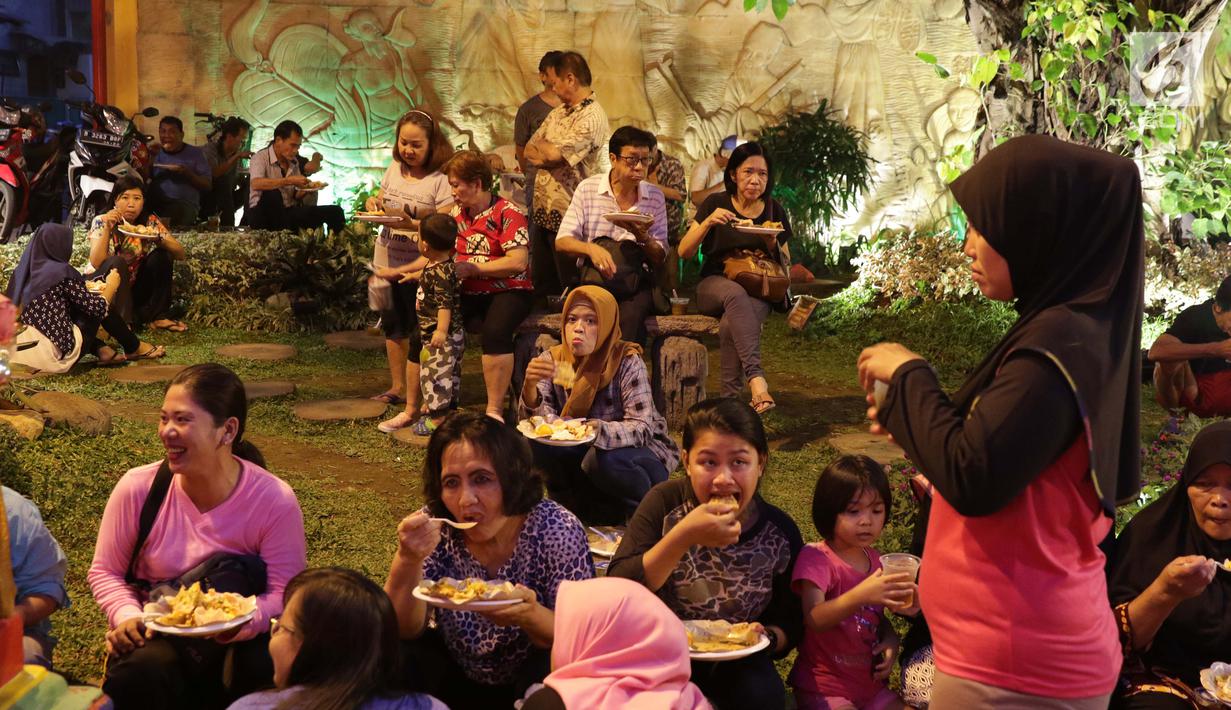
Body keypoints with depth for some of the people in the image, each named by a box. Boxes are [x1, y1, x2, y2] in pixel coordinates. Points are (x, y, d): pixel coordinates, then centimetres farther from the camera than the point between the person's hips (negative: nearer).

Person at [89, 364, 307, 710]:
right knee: (143, 670, -34)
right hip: (154, 637, 1)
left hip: (235, 643, 0)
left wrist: (238, 623, -33)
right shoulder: (137, 489, -10)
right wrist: (126, 616, -18)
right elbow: (105, 572, 2)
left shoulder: (275, 502, -15)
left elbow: (283, 596, -13)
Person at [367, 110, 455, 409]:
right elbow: (381, 200, 19)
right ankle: (398, 386, 31)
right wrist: (374, 204, -4)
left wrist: (412, 224, -31)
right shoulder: (395, 168, 7)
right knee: (393, 325, 17)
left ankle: (413, 400, 8)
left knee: (419, 331, -3)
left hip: (419, 267, -7)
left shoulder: (441, 179, -14)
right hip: (387, 261, 7)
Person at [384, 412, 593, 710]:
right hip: (457, 678, 2)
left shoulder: (557, 531, -21)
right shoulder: (434, 527, -15)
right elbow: (404, 629, -16)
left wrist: (531, 616, -40)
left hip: (532, 680, -2)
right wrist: (408, 560, -34)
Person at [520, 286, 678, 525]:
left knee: (602, 460, -35)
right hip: (582, 451, 4)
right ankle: (578, 504, 1)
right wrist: (530, 386, -35)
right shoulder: (553, 360, -7)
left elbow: (642, 427, -25)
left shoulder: (627, 362, -18)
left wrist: (601, 430, -45)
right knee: (536, 444, -22)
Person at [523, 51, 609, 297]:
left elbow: (554, 154, -22)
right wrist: (547, 156, -9)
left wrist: (541, 145, 0)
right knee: (542, 283, 14)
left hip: (568, 214, -8)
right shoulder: (558, 112, 14)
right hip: (542, 210, 8)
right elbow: (527, 153, 12)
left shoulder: (592, 116, -14)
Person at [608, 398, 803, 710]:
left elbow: (790, 623, 0)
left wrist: (766, 638, -23)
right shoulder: (665, 503, -14)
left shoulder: (780, 532, -11)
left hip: (734, 660, 1)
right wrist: (684, 536, -35)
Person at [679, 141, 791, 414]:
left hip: (759, 292, 1)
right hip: (714, 286, -1)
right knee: (736, 293, -39)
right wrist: (708, 222, -17)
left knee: (730, 325, -35)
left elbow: (786, 266, 11)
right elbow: (683, 252, -1)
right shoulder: (716, 204, 4)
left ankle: (731, 399, -32)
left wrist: (773, 243, -10)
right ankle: (756, 380, -51)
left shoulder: (774, 211, 9)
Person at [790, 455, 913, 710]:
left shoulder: (874, 560, 7)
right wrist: (860, 595, -41)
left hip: (870, 684, 7)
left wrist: (891, 638, -3)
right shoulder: (816, 558, -13)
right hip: (823, 688, -6)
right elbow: (813, 619, -26)